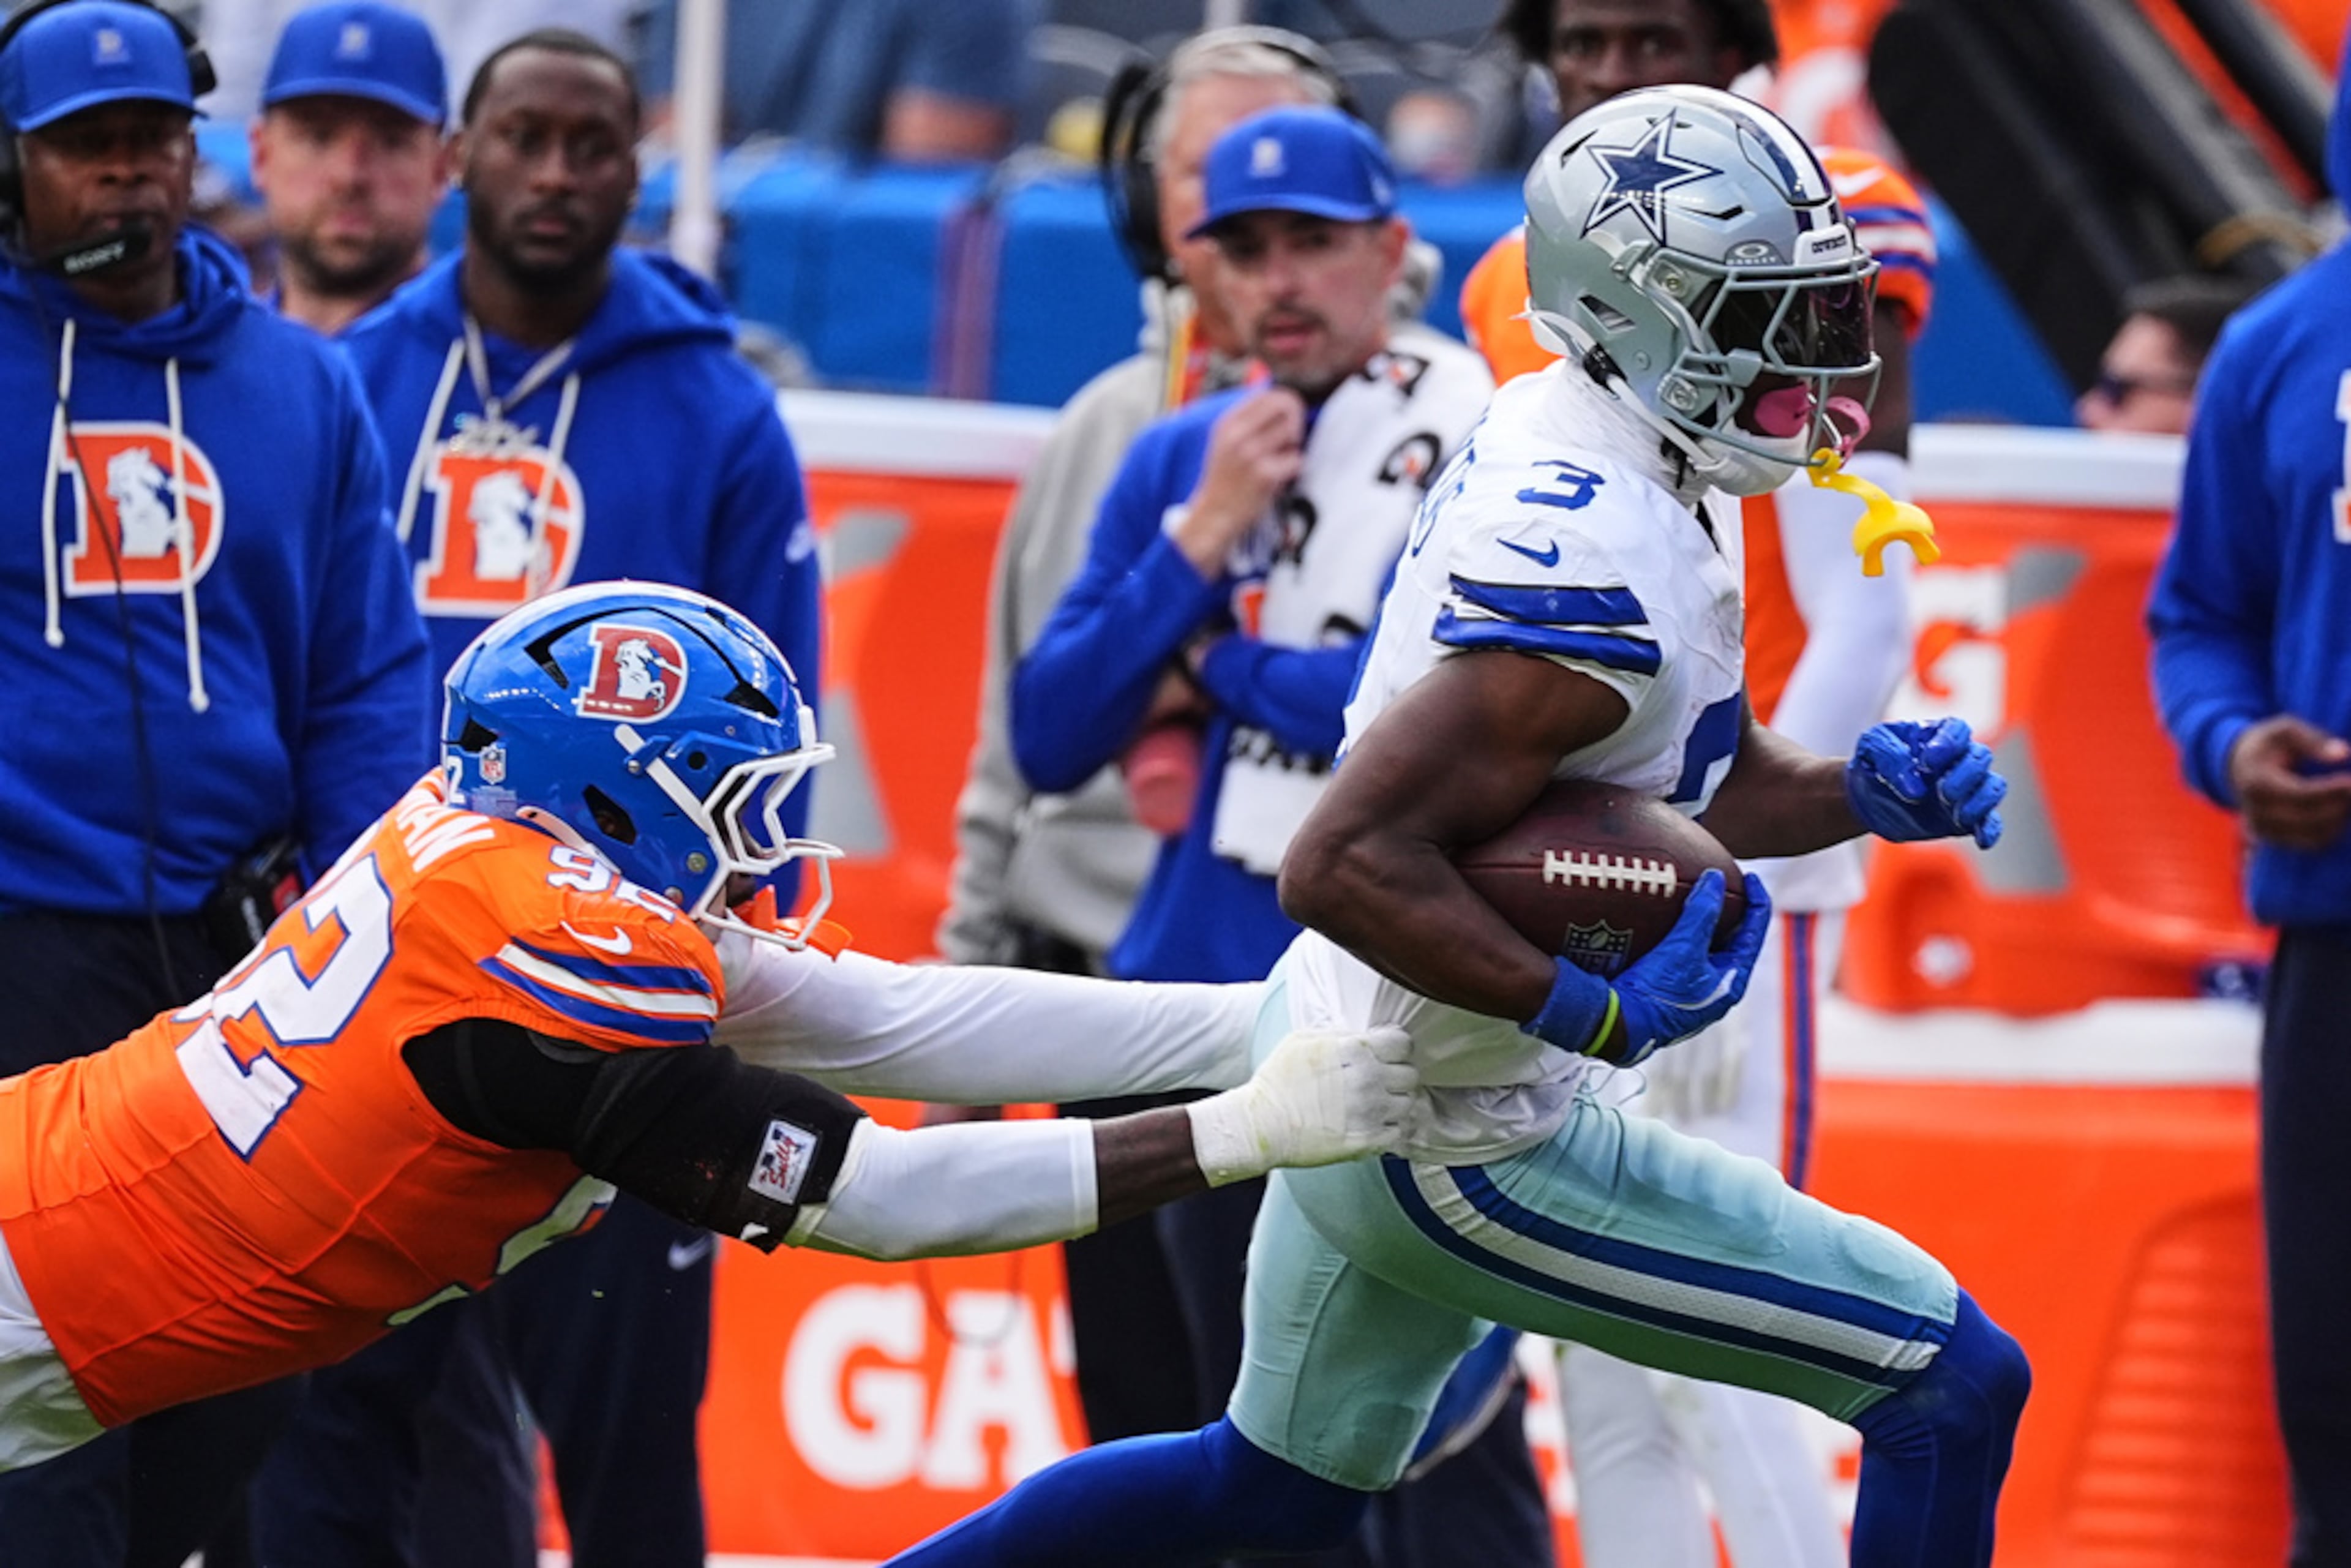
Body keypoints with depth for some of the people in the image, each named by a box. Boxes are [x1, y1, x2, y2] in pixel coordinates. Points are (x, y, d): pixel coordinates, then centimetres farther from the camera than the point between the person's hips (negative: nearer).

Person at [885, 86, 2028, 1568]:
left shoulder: (1559, 444, 3)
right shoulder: (1592, 577, -28)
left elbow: (1699, 783, 14)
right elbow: (1348, 863, -33)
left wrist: (1868, 791, -3)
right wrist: (1601, 1013, -30)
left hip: (1366, 1070, 10)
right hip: (1453, 1138, -10)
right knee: (1955, 1389, -5)